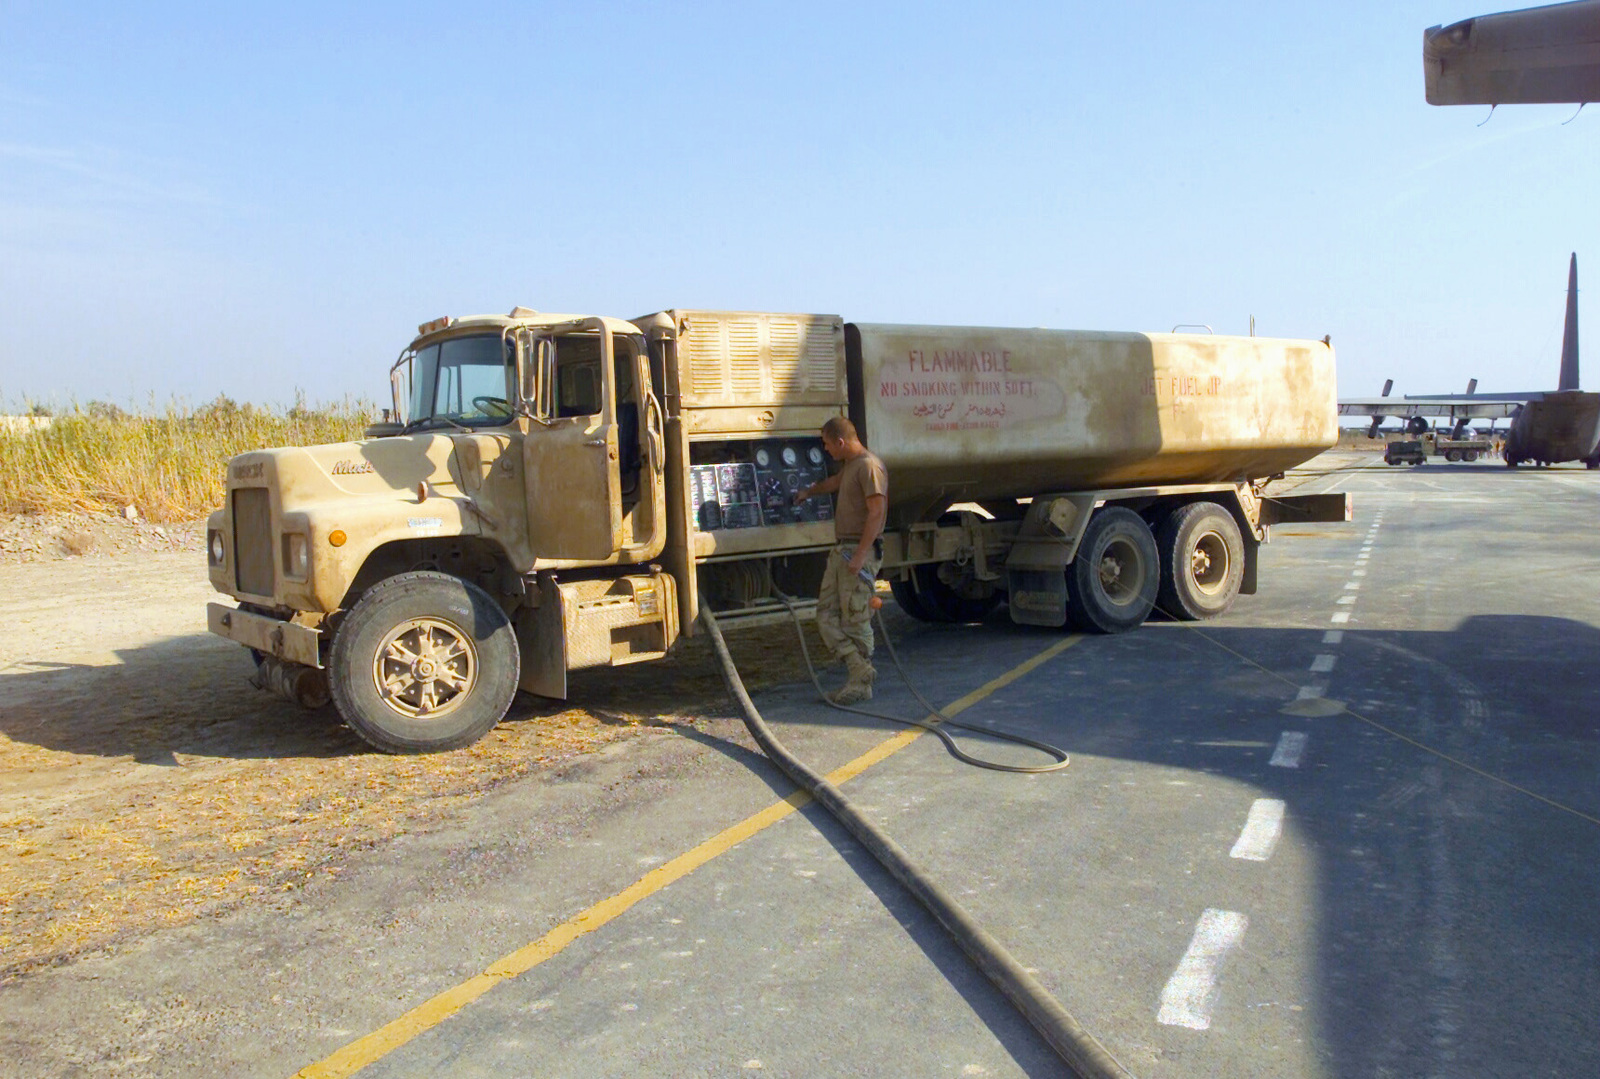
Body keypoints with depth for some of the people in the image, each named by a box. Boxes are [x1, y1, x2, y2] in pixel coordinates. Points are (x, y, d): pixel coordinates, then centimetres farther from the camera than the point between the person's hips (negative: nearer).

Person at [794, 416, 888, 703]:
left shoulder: (869, 466, -13)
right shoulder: (848, 464, 18)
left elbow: (876, 512, -20)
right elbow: (835, 482, 43)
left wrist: (860, 555, -24)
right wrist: (808, 492, 60)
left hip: (859, 551, -10)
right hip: (840, 550, 10)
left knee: (855, 621, -6)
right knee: (826, 616, 5)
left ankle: (861, 684, 3)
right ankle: (861, 669, 6)